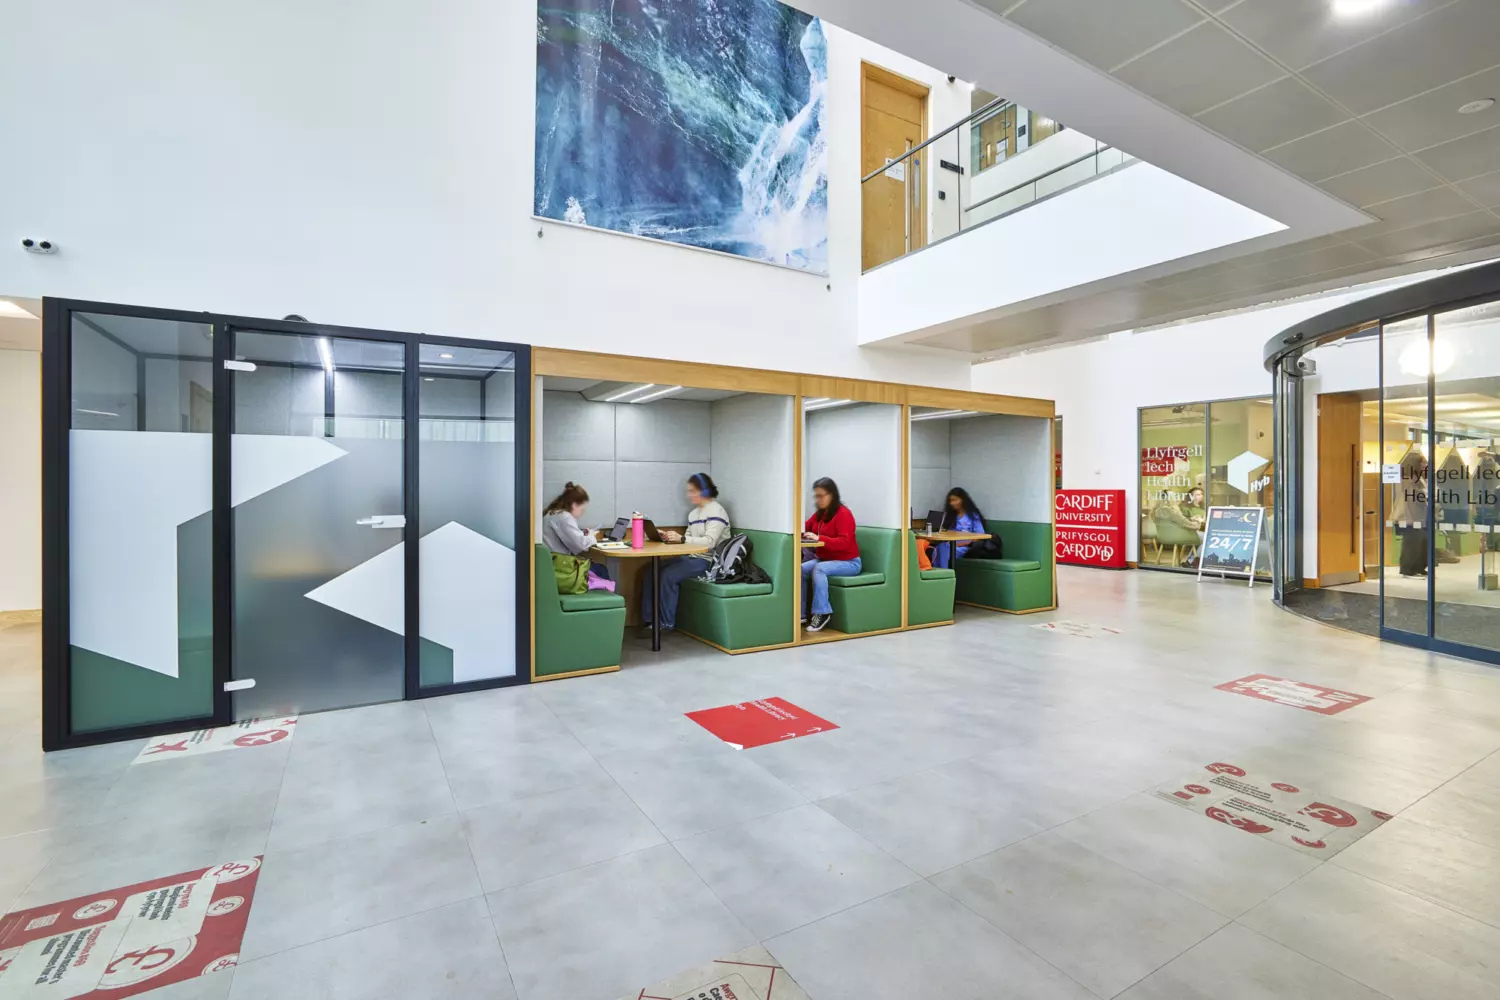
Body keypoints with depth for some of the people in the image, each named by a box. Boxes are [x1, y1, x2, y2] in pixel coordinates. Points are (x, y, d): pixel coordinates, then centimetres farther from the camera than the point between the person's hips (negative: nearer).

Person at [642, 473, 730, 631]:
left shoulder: (716, 511, -12)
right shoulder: (693, 513, 16)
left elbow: (709, 542, -23)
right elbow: (688, 539, 14)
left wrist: (681, 538, -29)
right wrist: (670, 537, -5)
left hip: (708, 561, -9)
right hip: (691, 557, 9)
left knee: (668, 575, -25)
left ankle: (667, 623, -11)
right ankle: (649, 620, -4)